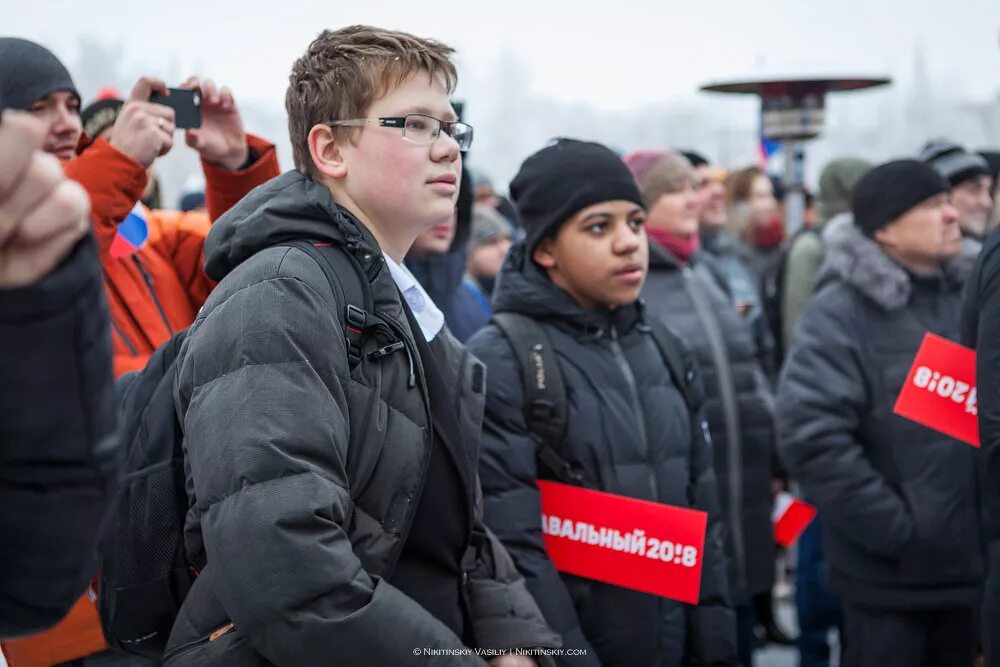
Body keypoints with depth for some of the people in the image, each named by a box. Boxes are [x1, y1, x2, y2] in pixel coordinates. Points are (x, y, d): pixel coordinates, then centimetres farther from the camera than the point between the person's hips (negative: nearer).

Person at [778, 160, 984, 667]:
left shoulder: (965, 297, 9)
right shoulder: (841, 313, -12)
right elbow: (810, 435, -22)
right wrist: (897, 529, -20)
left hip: (968, 559, 6)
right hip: (890, 573, -6)